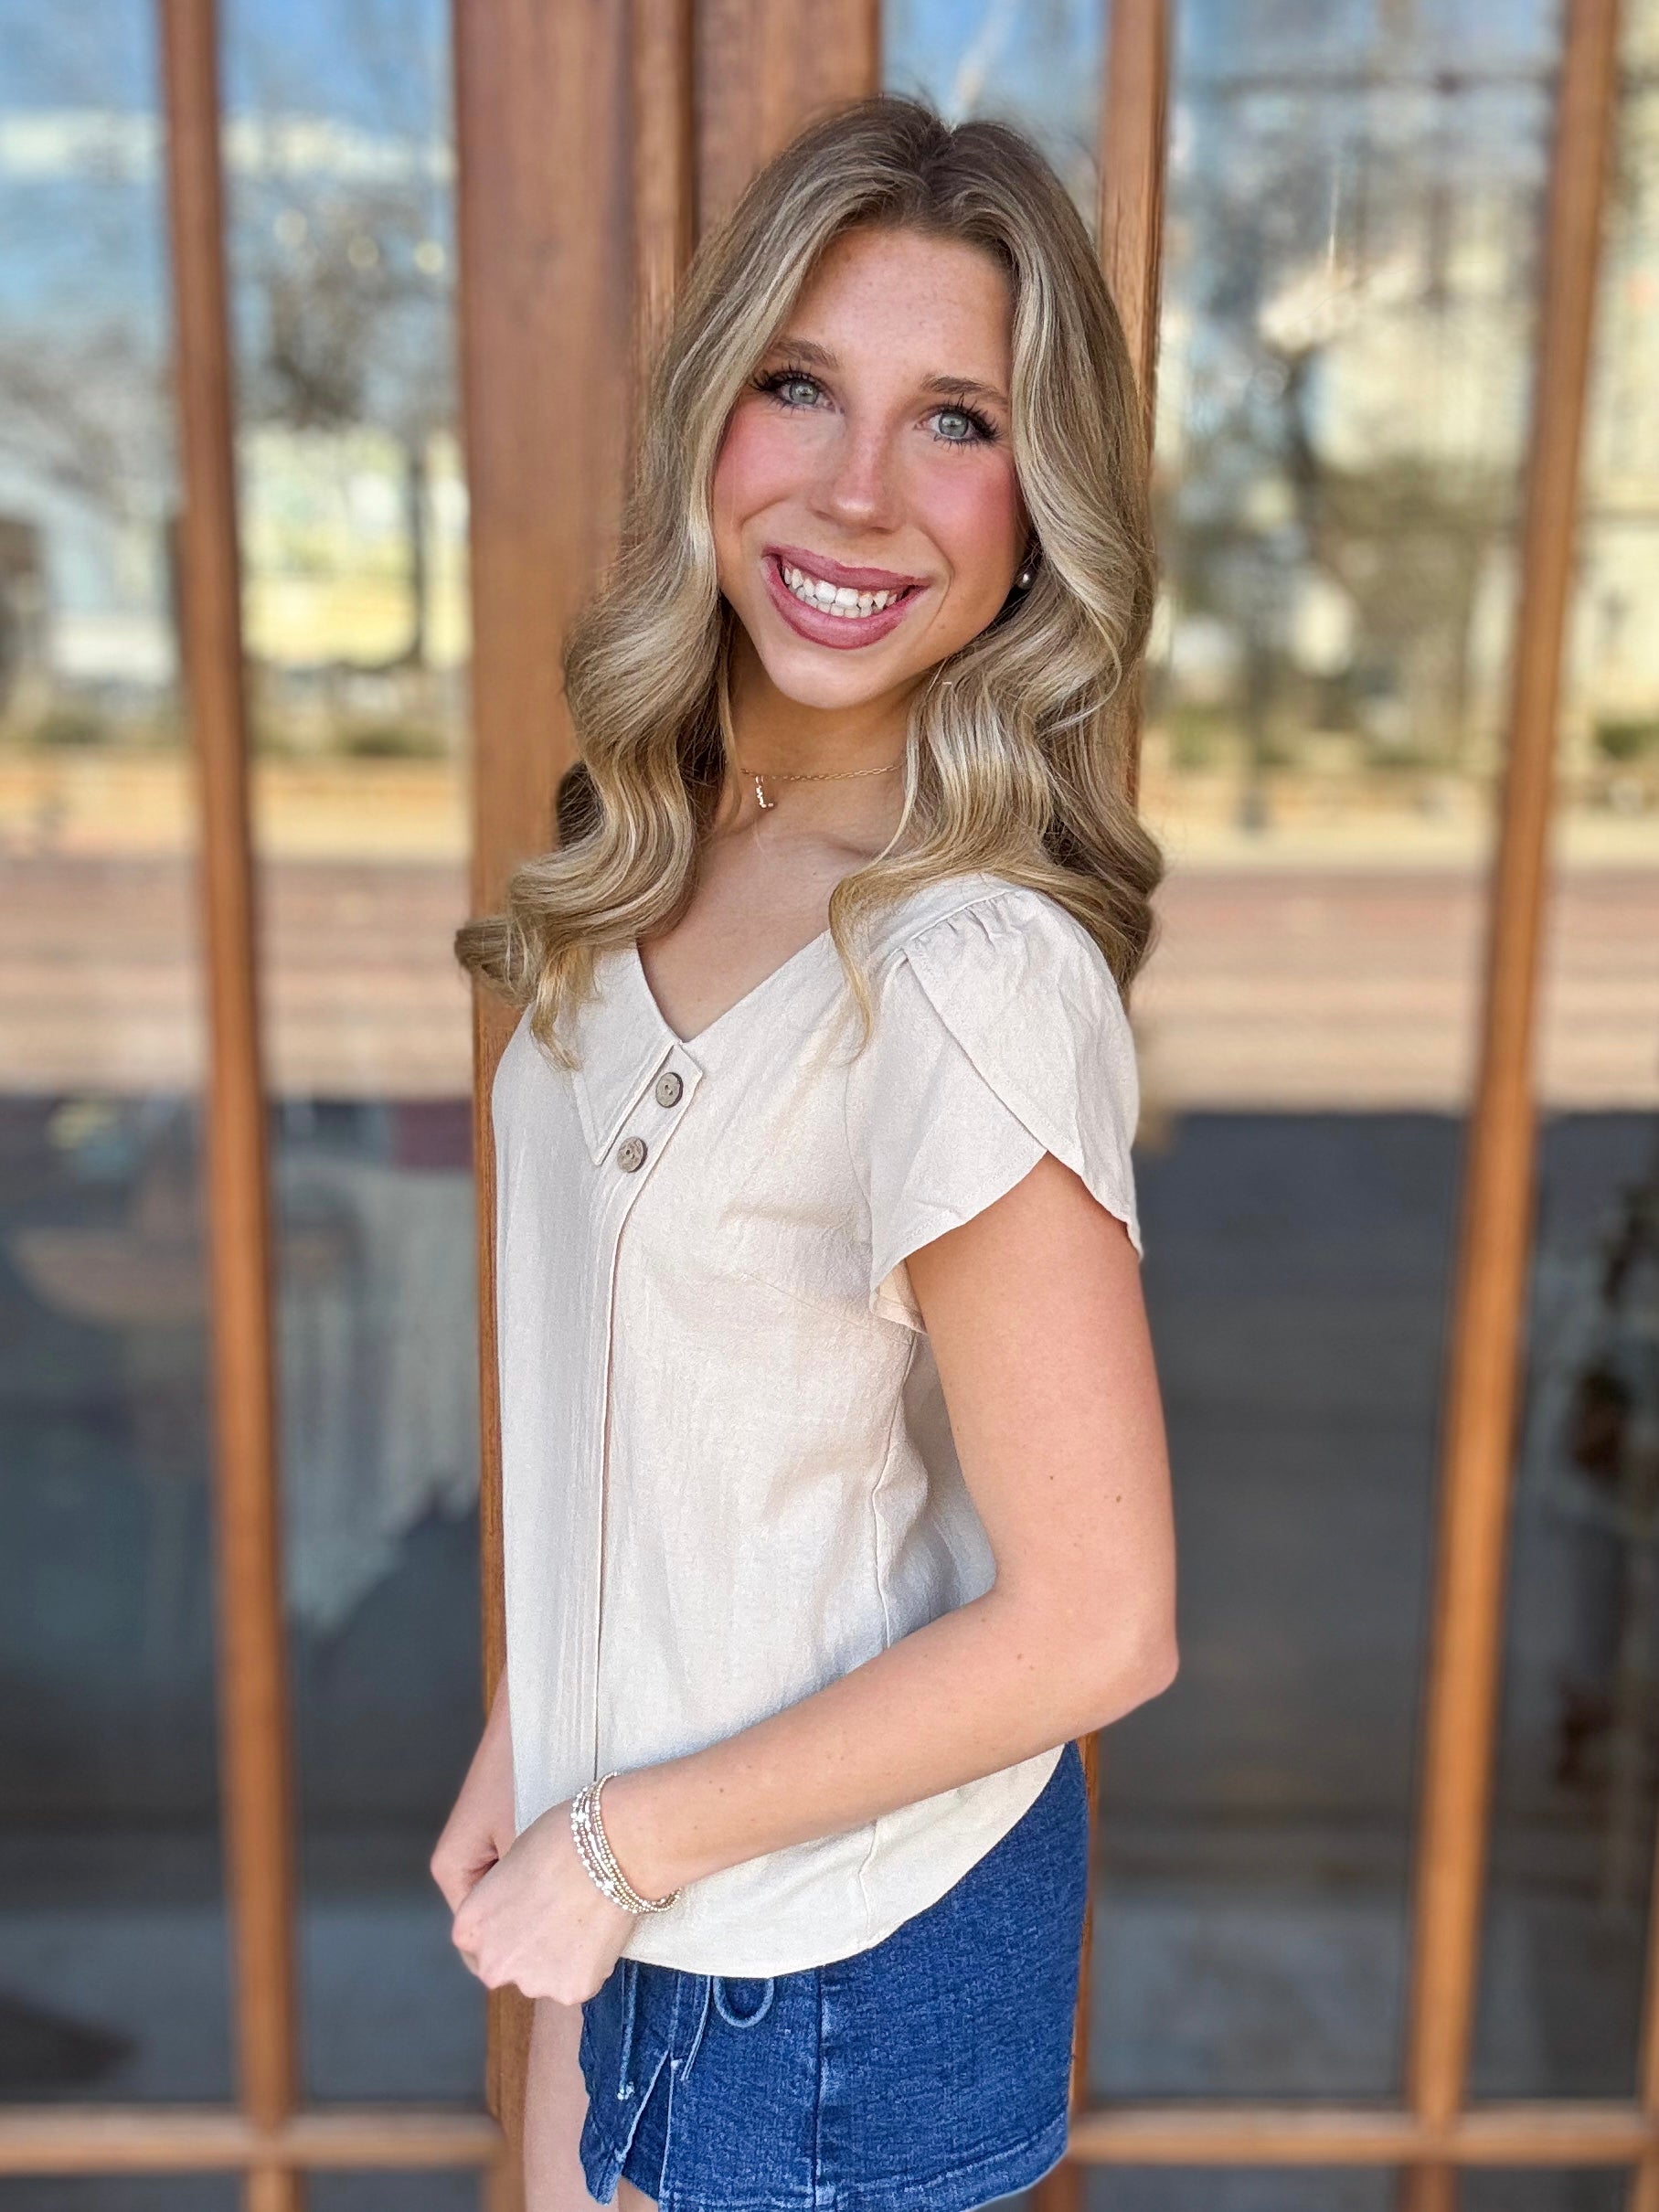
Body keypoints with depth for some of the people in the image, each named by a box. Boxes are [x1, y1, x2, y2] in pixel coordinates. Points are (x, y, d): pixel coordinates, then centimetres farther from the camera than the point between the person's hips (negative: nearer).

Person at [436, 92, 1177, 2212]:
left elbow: (1096, 1622, -24)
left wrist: (621, 1839, -15)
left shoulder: (972, 972, -30)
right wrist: (527, 1737, 6)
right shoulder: (666, 846, -6)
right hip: (627, 1840, 7)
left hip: (849, 1947, -6)